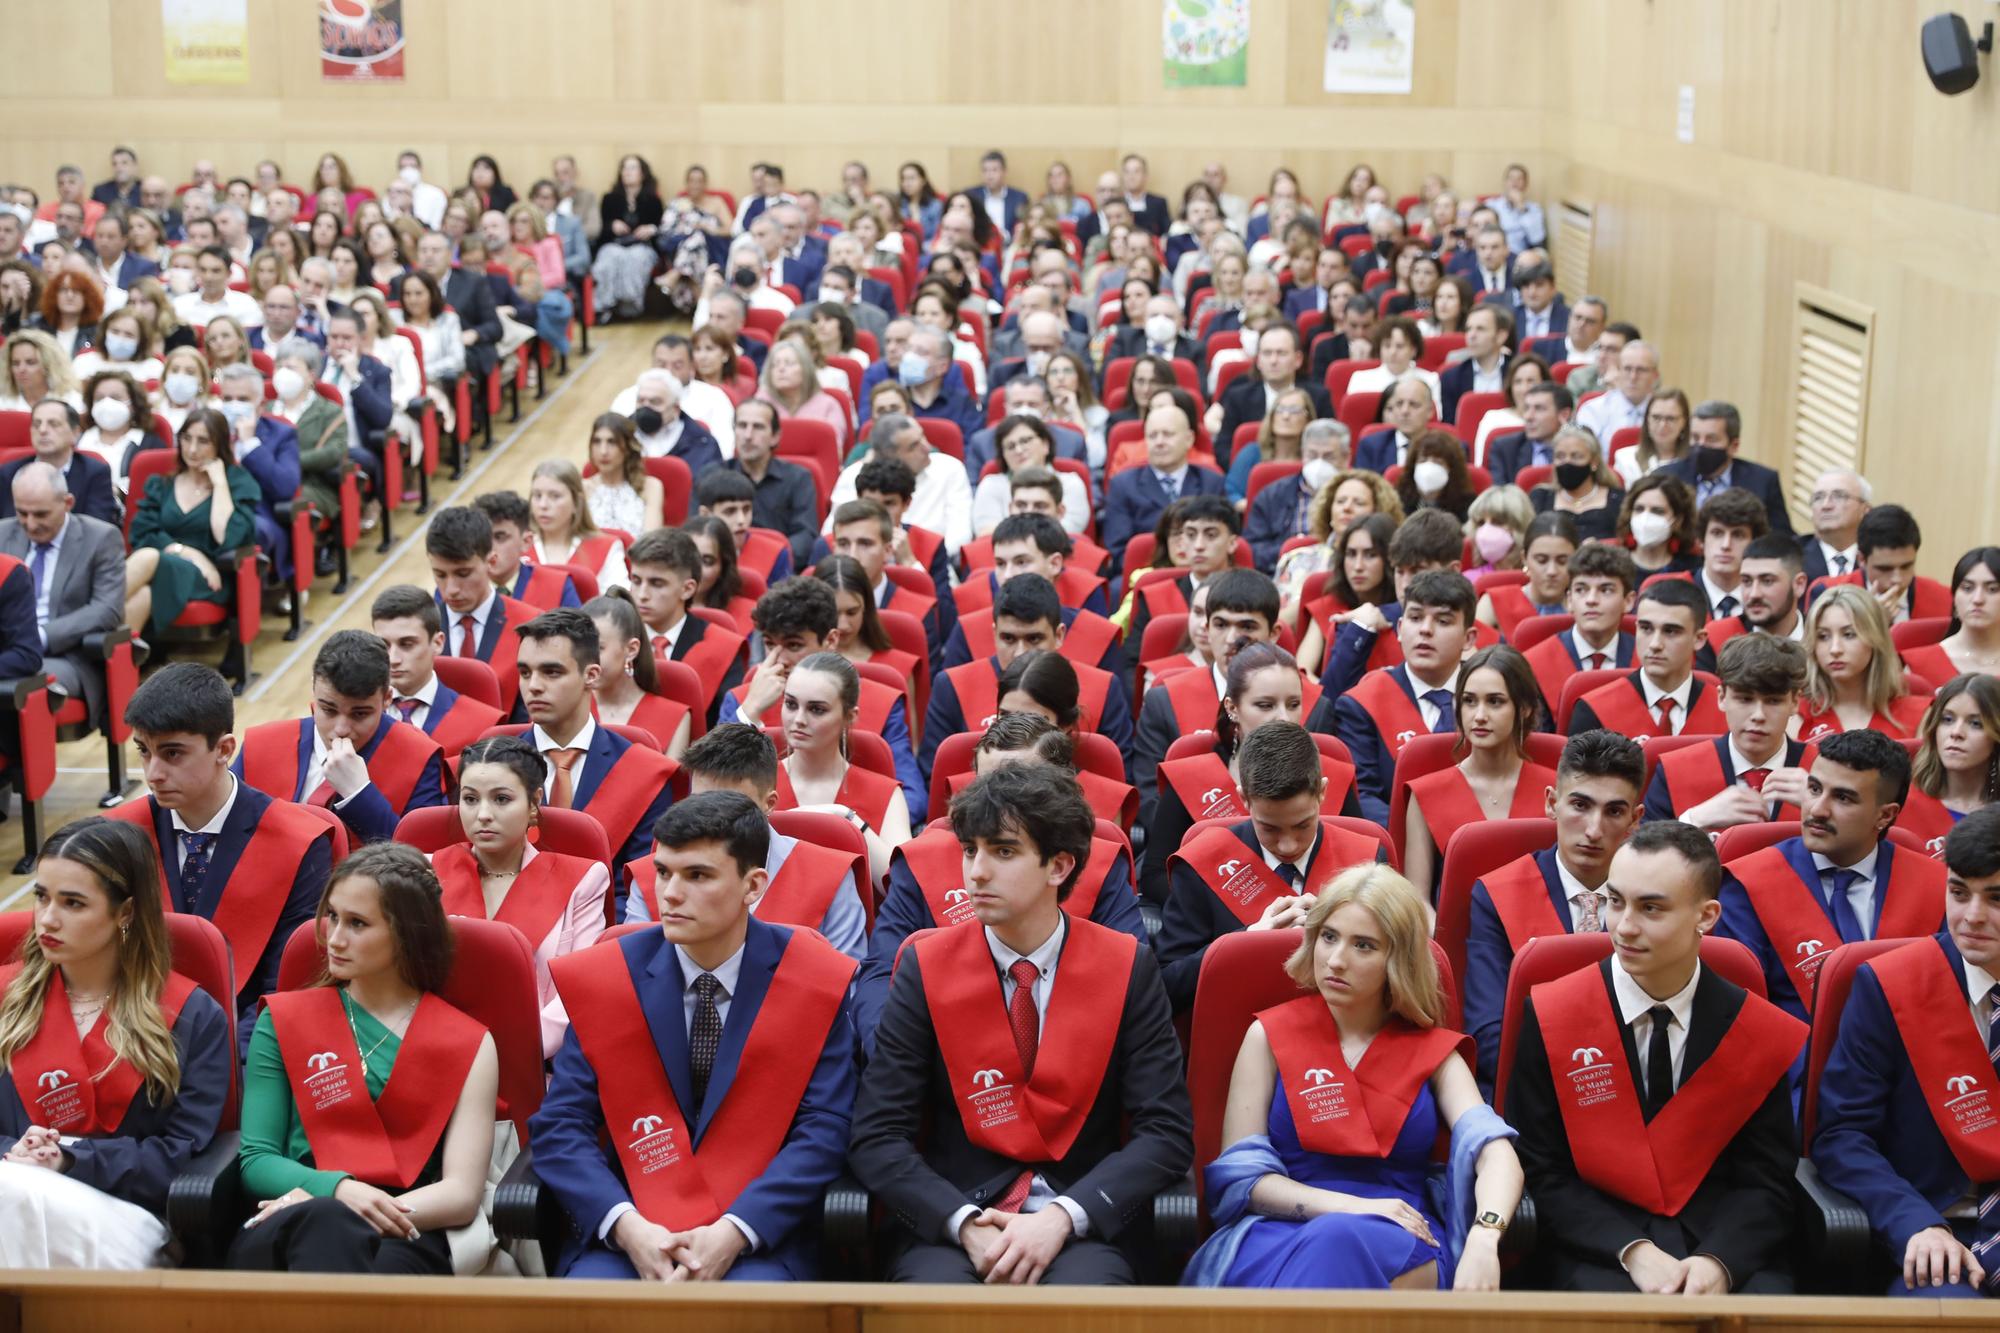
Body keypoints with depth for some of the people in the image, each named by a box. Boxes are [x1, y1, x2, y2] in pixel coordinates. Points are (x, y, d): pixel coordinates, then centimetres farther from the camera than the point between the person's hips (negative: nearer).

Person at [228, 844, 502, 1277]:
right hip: (285, 1232, 2)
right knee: (326, 1226, -41)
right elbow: (256, 1159, 10)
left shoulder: (470, 1045, 13)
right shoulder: (283, 1021, 18)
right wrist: (338, 1191, -12)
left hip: (401, 1239, -1)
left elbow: (462, 1192, 4)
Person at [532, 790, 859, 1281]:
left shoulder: (817, 983, -1)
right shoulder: (603, 978, 2)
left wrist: (734, 1233, -17)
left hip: (760, 1232, -1)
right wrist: (627, 1227, -17)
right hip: (628, 1234, 1)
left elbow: (823, 1130, -4)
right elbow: (559, 1125, 0)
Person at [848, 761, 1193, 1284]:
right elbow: (876, 1136, -1)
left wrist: (1062, 1218, -17)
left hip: (1082, 1226, 0)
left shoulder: (1128, 967, 1)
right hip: (951, 1222, 0)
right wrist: (965, 1223, -17)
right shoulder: (926, 968, 2)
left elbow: (1167, 1133, -3)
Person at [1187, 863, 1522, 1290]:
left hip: (1405, 1244, 0)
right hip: (1284, 1231, 0)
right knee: (1331, 1240, -39)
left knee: (1341, 1242, -38)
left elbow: (1496, 1152, -5)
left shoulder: (1431, 1049, 12)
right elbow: (1239, 1173, 3)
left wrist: (1483, 1239, -28)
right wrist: (1348, 1205, -15)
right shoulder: (1271, 1035, 10)